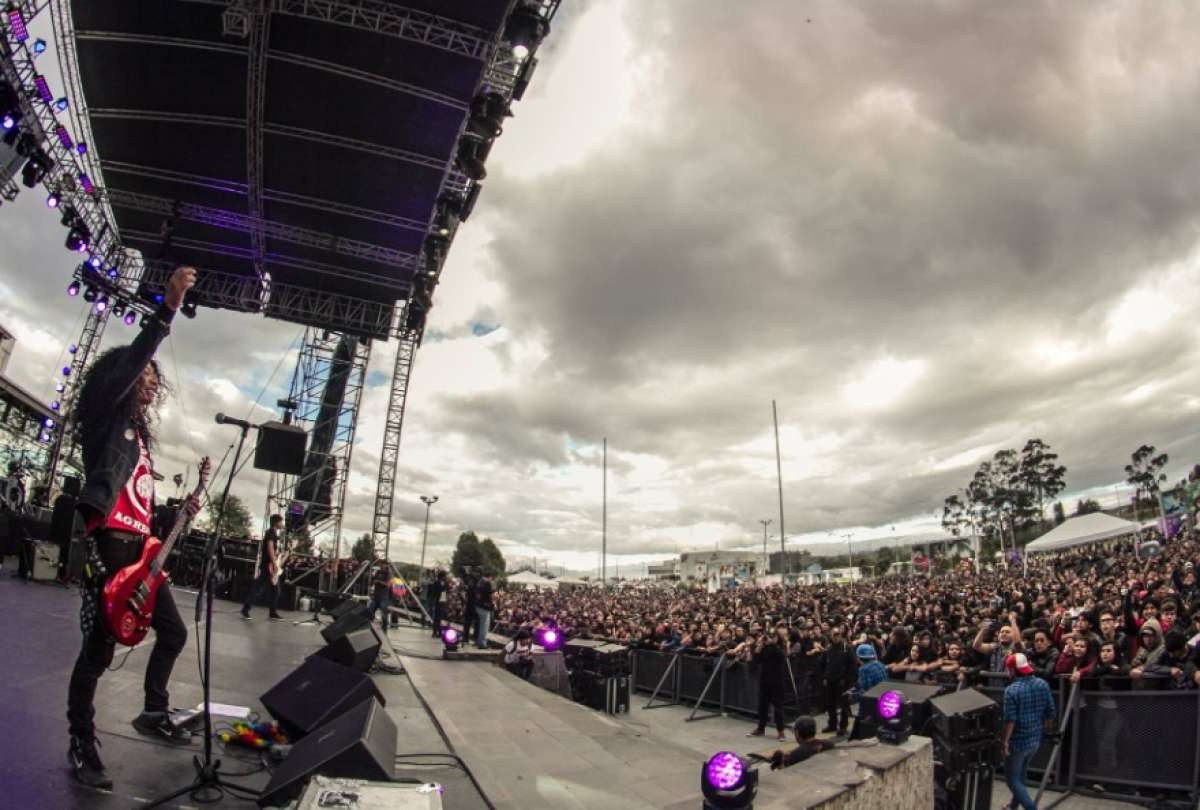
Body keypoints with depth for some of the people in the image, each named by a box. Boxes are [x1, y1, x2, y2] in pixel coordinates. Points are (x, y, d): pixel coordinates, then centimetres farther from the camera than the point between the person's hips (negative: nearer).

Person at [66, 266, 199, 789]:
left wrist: (182, 512, 14)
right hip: (106, 545, -8)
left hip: (139, 548, 8)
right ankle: (81, 745, 9)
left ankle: (154, 715, 27)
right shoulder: (106, 416, 1)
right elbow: (131, 358, -17)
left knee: (173, 632, 11)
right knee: (100, 648, -5)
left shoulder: (140, 434, 23)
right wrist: (168, 307, -25)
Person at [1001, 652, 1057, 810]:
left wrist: (1005, 741, -11)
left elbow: (1010, 720, -23)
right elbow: (1051, 714, 2)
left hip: (1018, 741, -7)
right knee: (1020, 774, 25)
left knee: (1012, 778, 9)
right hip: (1036, 739, 7)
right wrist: (1038, 726, 19)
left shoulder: (1012, 690, -21)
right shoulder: (1043, 685, -4)